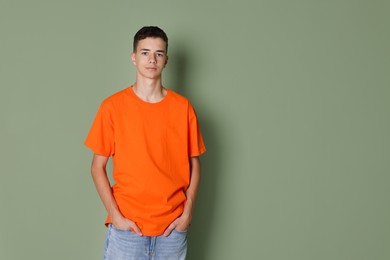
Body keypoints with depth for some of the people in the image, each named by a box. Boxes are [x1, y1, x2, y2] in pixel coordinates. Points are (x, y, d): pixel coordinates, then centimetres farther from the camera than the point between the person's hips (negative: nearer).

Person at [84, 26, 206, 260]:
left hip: (172, 227, 2)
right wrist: (115, 215, -8)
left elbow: (194, 165, 6)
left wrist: (187, 213, -2)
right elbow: (98, 167, 0)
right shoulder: (112, 106, -4)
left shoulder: (183, 107, 1)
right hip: (126, 225, -1)